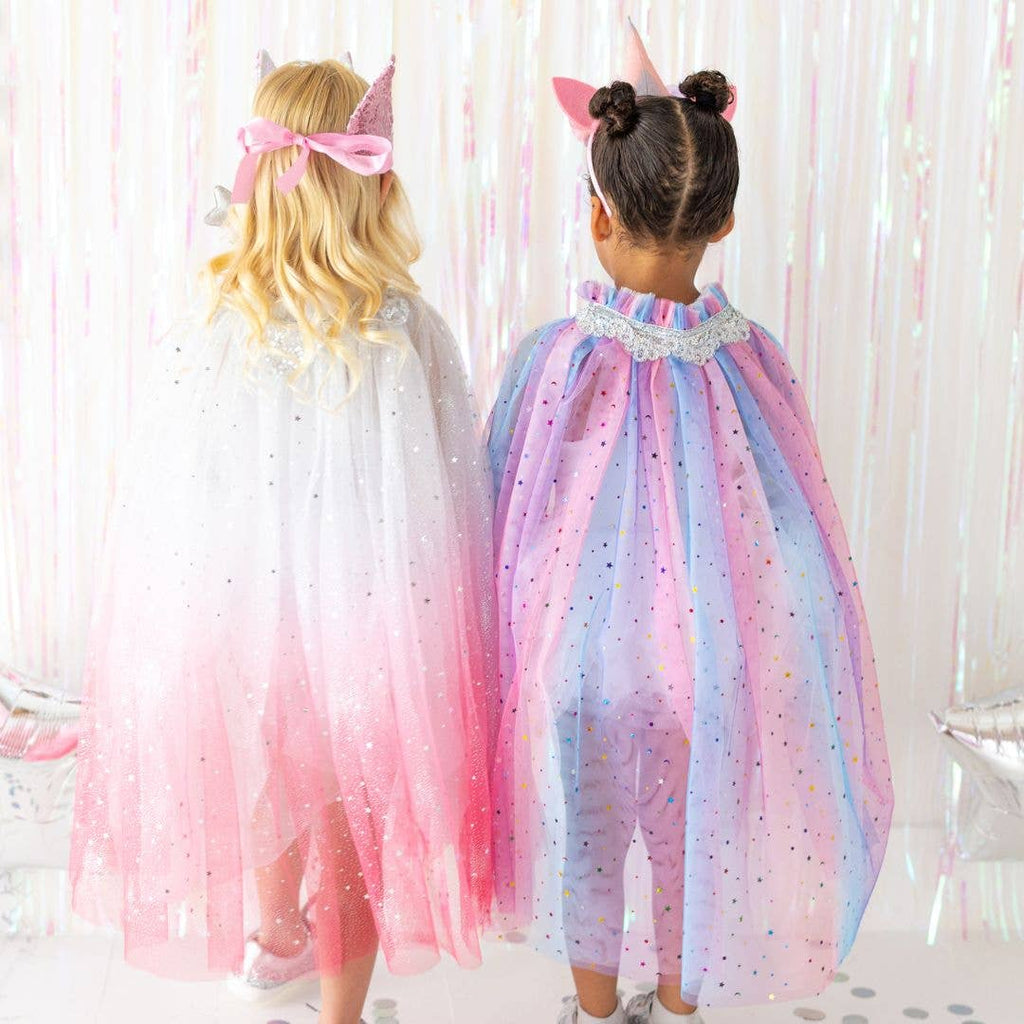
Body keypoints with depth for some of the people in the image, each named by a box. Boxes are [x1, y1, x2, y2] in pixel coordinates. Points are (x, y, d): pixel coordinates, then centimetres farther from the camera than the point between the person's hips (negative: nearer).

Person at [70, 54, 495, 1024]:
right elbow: (451, 507, -13)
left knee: (266, 786, 29)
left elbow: (167, 505, -7)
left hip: (231, 610, 3)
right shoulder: (407, 334, -19)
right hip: (370, 614, -2)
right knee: (356, 820, 19)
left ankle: (274, 937, 54)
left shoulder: (204, 329, -15)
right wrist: (440, 649, 2)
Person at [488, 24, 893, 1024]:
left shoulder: (552, 359, -20)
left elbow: (506, 522, -10)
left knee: (586, 832, 20)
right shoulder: (752, 358, -13)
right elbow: (783, 526, -4)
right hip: (709, 654, 2)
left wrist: (506, 646, 6)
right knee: (693, 832, 22)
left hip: (583, 646, -1)